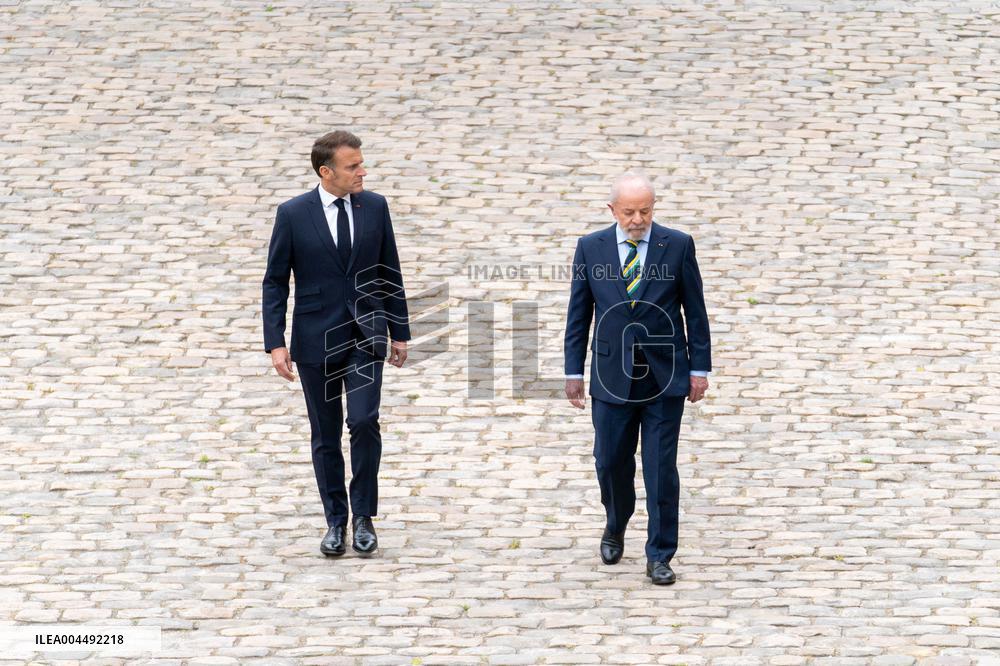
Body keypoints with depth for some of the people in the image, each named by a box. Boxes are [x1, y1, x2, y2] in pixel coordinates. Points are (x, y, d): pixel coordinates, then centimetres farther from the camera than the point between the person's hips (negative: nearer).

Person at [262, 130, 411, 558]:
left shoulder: (374, 207, 2)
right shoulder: (293, 214, -5)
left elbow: (390, 273, 9)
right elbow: (275, 282, -1)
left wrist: (400, 333, 9)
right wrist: (275, 344, -8)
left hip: (365, 335, 1)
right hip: (316, 340, -1)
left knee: (363, 421, -15)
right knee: (325, 435, 6)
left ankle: (363, 516, -1)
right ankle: (335, 522, 18)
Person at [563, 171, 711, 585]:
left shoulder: (677, 246, -2)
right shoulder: (590, 249, 1)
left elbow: (695, 311, 2)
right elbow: (578, 315, 6)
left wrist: (699, 368, 0)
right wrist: (574, 372, 4)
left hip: (665, 378, -1)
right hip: (612, 377, 1)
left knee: (661, 469, -2)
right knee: (611, 462, 8)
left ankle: (659, 556, 7)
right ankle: (616, 527, 36)